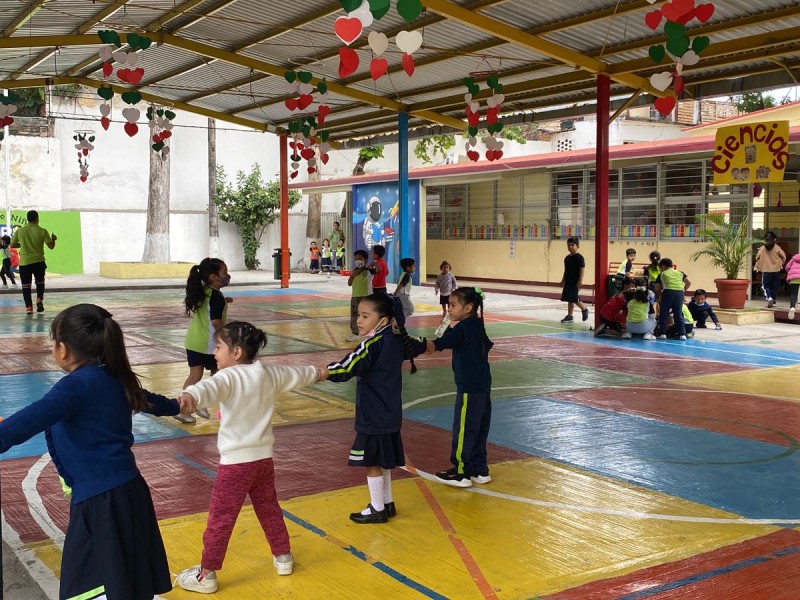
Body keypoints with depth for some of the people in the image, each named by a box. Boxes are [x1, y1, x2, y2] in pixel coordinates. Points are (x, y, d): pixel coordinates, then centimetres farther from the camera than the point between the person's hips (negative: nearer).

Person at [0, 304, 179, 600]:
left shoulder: (77, 385, -15)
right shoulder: (115, 379, 12)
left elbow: (31, 420, -32)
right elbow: (147, 399, 33)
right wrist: (175, 405, 54)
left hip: (101, 500, -9)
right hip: (127, 491, 9)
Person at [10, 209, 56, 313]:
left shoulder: (20, 231, -1)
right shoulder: (42, 231, -6)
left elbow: (12, 245, 7)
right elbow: (51, 246, -4)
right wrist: (53, 239, 16)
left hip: (24, 262, 0)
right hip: (39, 261, 0)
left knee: (26, 285, 5)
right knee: (40, 282, 21)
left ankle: (29, 306, -1)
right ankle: (39, 299, 3)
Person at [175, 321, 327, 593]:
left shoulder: (229, 377, -16)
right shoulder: (269, 373, 5)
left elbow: (209, 388, -40)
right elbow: (296, 374, 24)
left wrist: (190, 395, -61)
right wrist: (317, 373, 45)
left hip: (236, 460, -7)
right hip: (263, 457, 7)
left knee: (220, 519, 1)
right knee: (269, 509, 23)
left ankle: (206, 575, 8)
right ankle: (283, 557, 36)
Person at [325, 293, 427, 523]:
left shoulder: (373, 345, -22)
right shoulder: (397, 339, 4)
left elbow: (346, 369, -29)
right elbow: (416, 345, 26)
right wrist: (424, 344, 48)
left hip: (373, 417, -9)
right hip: (390, 414, 9)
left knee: (372, 463, 5)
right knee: (383, 461, 20)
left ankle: (377, 510, 16)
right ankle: (387, 503, 31)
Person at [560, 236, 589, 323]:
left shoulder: (579, 257, -11)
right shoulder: (567, 257, 12)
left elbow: (582, 269, -14)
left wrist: (580, 281, -20)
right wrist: (563, 280, 19)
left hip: (575, 282, -8)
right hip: (568, 281, 8)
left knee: (574, 298, -10)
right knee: (569, 299, 8)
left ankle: (584, 309, 14)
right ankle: (569, 316, 12)